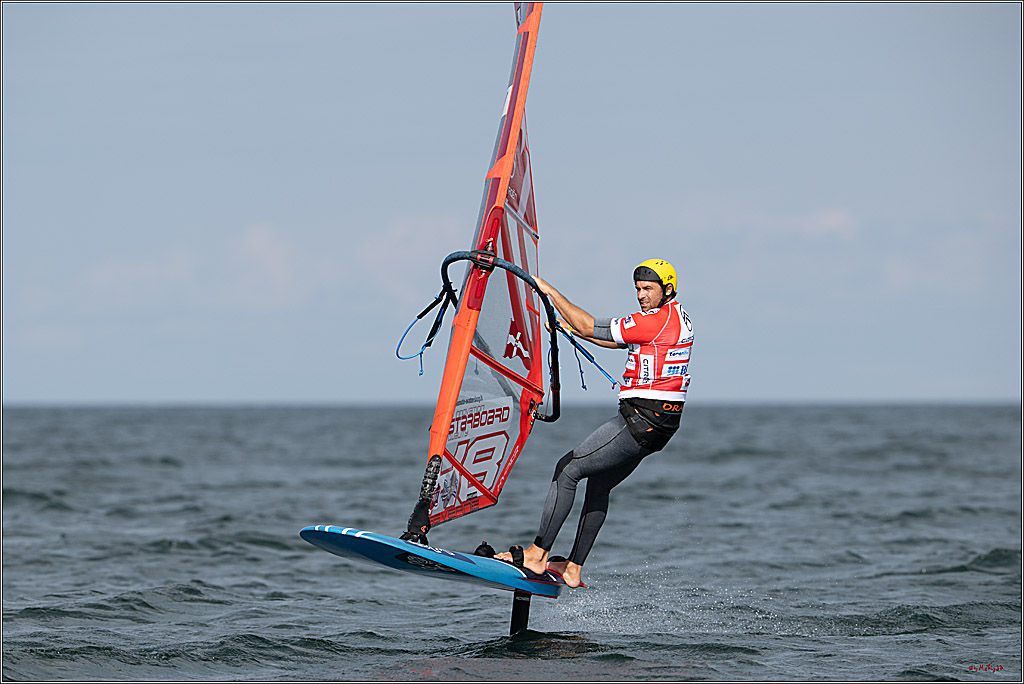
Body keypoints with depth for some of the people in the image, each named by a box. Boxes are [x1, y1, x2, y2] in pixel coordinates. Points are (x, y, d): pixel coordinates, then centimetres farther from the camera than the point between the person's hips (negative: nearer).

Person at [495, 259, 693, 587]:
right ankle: (574, 569, 18)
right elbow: (616, 341, 25)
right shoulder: (676, 315, 16)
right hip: (657, 424, 10)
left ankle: (537, 554, -5)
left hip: (643, 421, -10)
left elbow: (591, 328, -14)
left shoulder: (658, 320, -17)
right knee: (598, 484, 17)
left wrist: (550, 291, -7)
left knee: (568, 469, -7)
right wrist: (570, 326, 20)